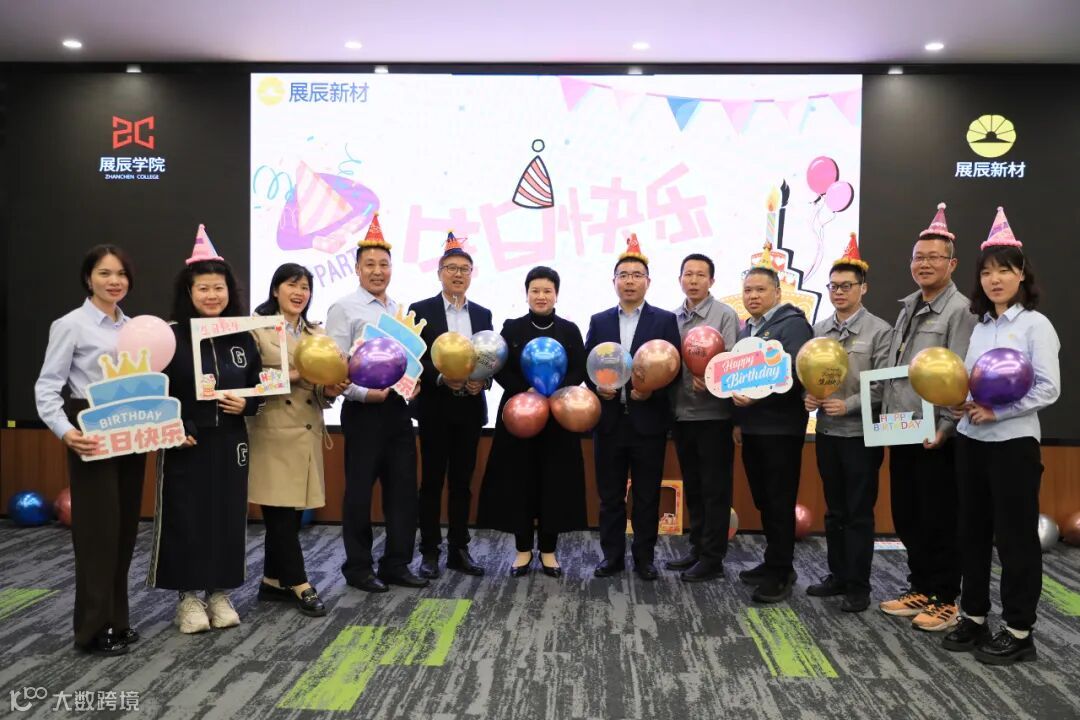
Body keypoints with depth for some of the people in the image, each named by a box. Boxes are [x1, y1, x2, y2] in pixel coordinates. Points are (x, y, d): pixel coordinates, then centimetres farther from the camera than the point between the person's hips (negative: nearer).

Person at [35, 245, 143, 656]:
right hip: (93, 436, -6)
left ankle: (116, 620, 23)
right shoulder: (70, 325, -6)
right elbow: (47, 387, -10)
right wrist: (64, 431, -25)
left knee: (125, 530, 11)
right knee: (98, 530, -2)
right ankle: (94, 629, 11)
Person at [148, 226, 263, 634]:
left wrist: (247, 404, -8)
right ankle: (188, 598, 17)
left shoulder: (243, 337, 6)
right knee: (186, 518, 2)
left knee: (228, 517, 7)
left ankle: (220, 595, 21)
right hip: (186, 443, -3)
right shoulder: (171, 337, -5)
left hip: (229, 442, 3)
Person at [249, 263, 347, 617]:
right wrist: (288, 376, -21)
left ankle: (273, 581, 22)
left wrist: (331, 390, -6)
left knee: (293, 512, 10)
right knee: (280, 513, -5)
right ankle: (299, 585, 4)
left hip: (308, 432, 6)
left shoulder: (317, 333, 14)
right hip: (272, 432, -6)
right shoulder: (258, 329, -3)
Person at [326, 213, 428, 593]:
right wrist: (365, 393, -19)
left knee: (403, 488, 9)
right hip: (364, 410, -6)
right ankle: (358, 567, 17)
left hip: (398, 407, 6)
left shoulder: (400, 310, 13)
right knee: (360, 491, 4)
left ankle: (396, 564, 21)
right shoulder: (344, 309, -5)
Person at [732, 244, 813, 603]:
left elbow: (795, 375, -21)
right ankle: (774, 562, 25)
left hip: (780, 428, -8)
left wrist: (758, 397, -27)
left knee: (780, 503, -2)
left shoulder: (792, 324, -9)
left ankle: (781, 573, 6)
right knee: (763, 500, 14)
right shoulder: (745, 329, 16)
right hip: (751, 428, 8)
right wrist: (738, 419, 17)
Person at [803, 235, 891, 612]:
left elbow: (884, 385, -11)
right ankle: (838, 574, 27)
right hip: (826, 432, 5)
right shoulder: (819, 329, 8)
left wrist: (848, 405, -19)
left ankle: (858, 586, 12)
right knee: (834, 511, 15)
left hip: (860, 434, -5)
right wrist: (808, 396, -8)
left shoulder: (879, 331, -6)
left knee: (859, 514, 3)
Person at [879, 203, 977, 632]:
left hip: (935, 436, -8)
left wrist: (945, 428, -21)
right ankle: (920, 589, 29)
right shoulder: (908, 308, 15)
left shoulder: (960, 310, -11)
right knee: (906, 516, 15)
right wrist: (886, 414, 14)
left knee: (938, 520, 2)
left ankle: (945, 600, 15)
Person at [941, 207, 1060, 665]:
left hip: (1013, 443, -6)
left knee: (1015, 536, 2)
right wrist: (962, 404, -6)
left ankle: (1019, 632, 14)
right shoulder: (979, 325, 11)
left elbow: (1048, 390, -13)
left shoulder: (1035, 324, -7)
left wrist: (996, 411, -18)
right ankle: (974, 617, 25)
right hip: (970, 440, 6)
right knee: (973, 532, 12)